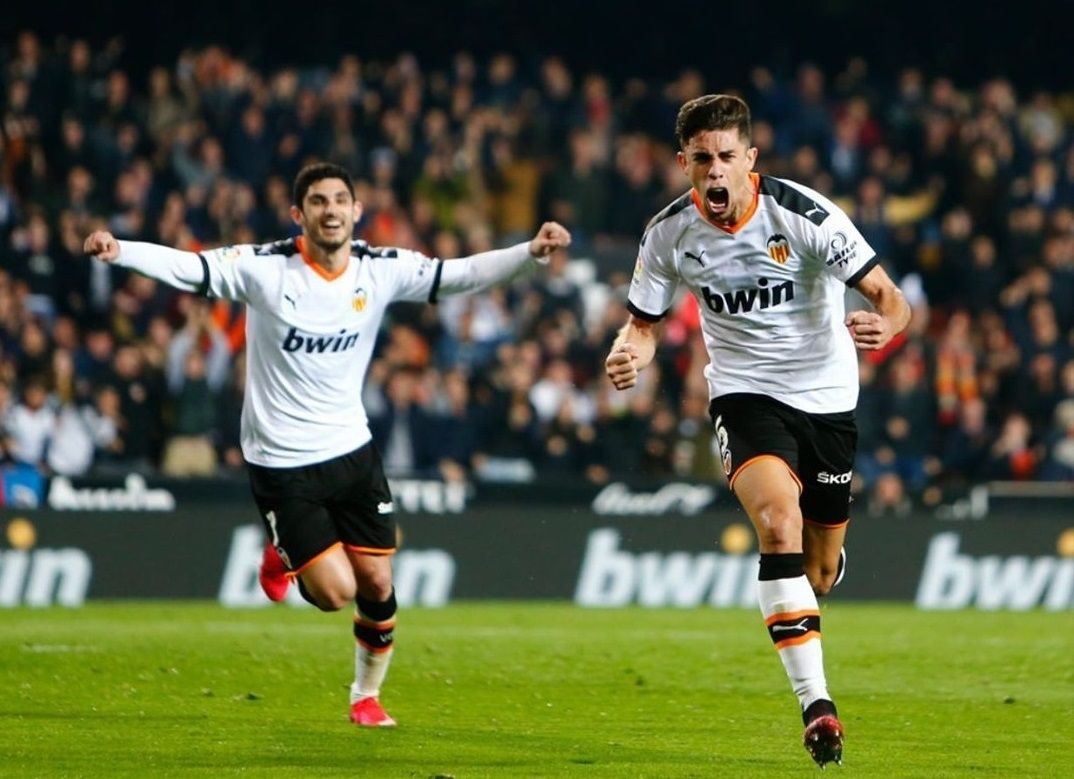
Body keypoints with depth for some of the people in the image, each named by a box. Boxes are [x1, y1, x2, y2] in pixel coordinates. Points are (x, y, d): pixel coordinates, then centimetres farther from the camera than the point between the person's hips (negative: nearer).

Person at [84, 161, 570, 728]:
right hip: (280, 462, -4)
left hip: (351, 450, 4)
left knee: (377, 584, 4)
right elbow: (187, 268, -24)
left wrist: (531, 252, -19)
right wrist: (120, 251, -41)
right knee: (335, 592, -9)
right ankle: (283, 556, 27)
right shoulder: (265, 268, -15)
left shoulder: (381, 270, -4)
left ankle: (367, 695, 29)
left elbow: (462, 275, -5)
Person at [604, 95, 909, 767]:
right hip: (745, 394, 0)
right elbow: (644, 322, 6)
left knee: (820, 570, 9)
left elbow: (889, 298, -18)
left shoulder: (804, 214, -17)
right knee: (779, 521, -29)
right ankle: (816, 702, -31)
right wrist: (629, 354, -18)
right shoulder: (671, 232, -8)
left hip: (827, 396, 0)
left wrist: (885, 324, -42)